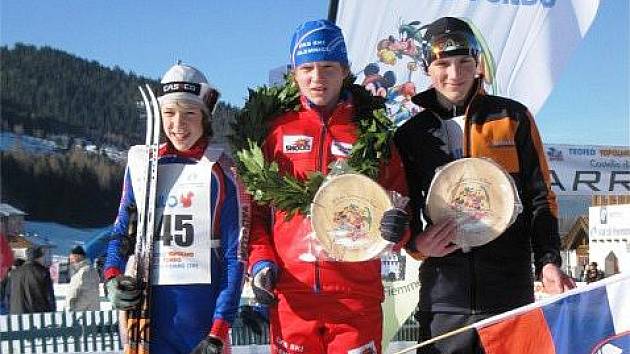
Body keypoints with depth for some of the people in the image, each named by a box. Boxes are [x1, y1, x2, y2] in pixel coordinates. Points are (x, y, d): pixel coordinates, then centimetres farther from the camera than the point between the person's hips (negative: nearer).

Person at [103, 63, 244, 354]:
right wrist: (113, 277, -3)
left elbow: (233, 255, -4)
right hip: (148, 314, 2)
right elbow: (122, 230, 16)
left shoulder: (220, 171, -2)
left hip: (203, 314, -2)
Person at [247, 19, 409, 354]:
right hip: (290, 294, 0)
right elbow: (254, 204, 10)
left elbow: (398, 198, 10)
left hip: (356, 292, 0)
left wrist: (396, 227, -11)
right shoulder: (277, 129, 8)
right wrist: (259, 260, -3)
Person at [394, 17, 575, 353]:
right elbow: (406, 210, 14)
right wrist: (417, 242, -7)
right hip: (443, 295, 1)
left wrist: (548, 260, -6)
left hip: (511, 293, -1)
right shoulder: (411, 134, 9)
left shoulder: (513, 118, 7)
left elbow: (539, 197, 7)